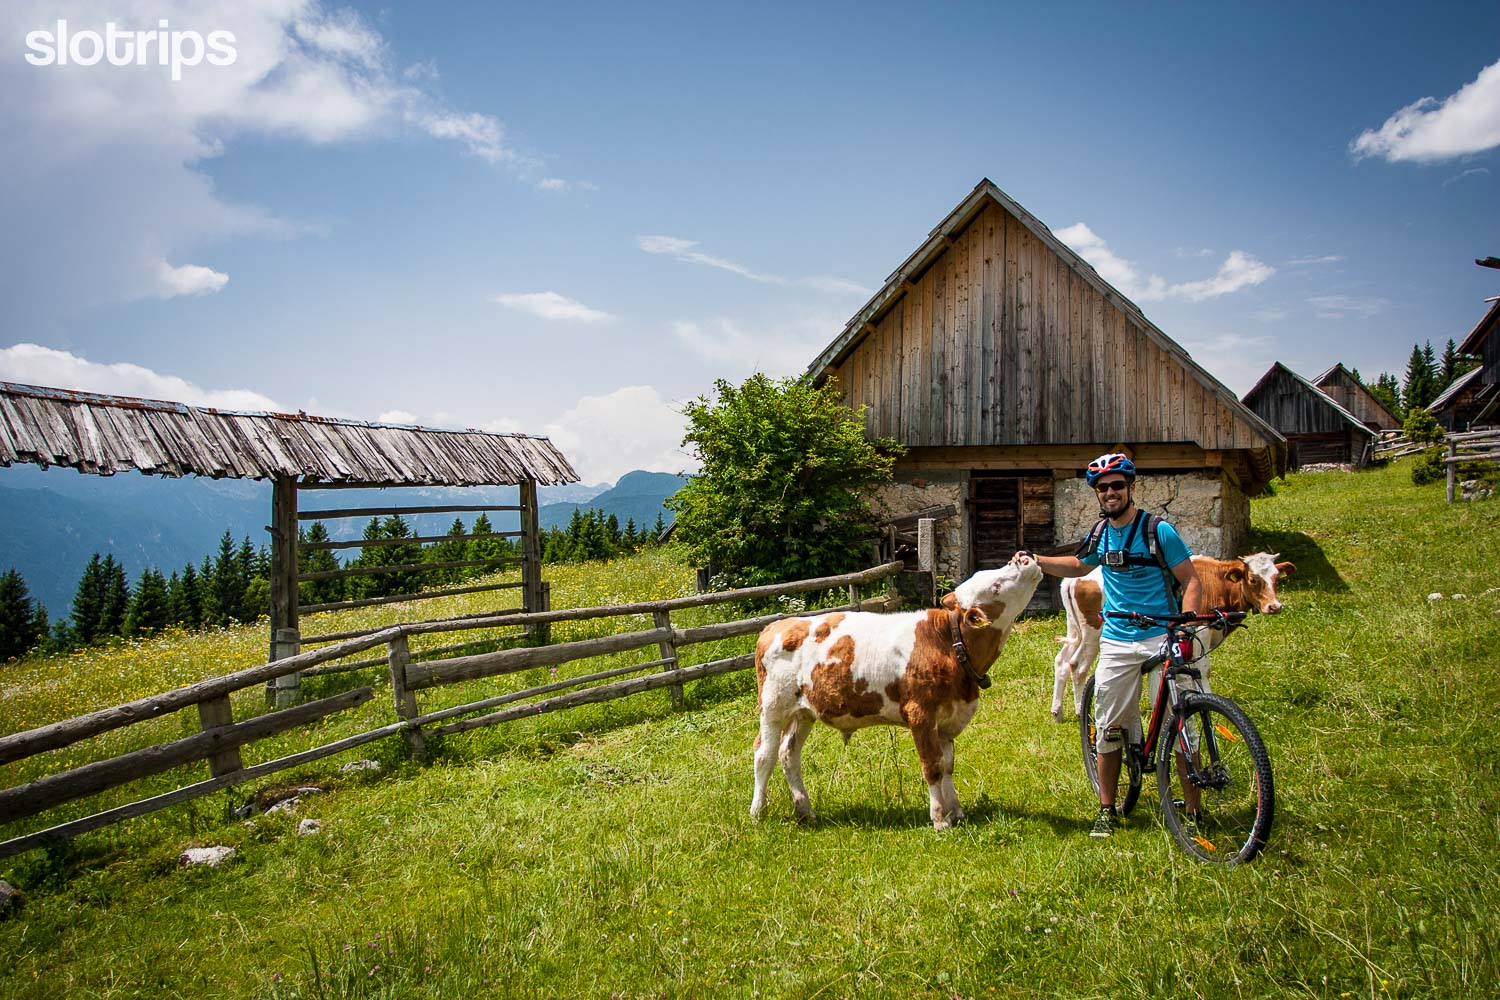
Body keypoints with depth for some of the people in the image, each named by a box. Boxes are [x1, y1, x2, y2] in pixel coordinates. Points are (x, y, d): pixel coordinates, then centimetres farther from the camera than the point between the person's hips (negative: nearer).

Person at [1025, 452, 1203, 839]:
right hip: (1116, 643, 5)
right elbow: (1079, 565, 29)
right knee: (1109, 728, 6)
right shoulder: (1101, 535, 9)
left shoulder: (1158, 531, -8)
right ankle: (1107, 810, 17)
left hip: (1161, 638, -5)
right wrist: (1036, 561, 16)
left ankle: (1192, 808, 7)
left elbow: (1191, 581, -7)